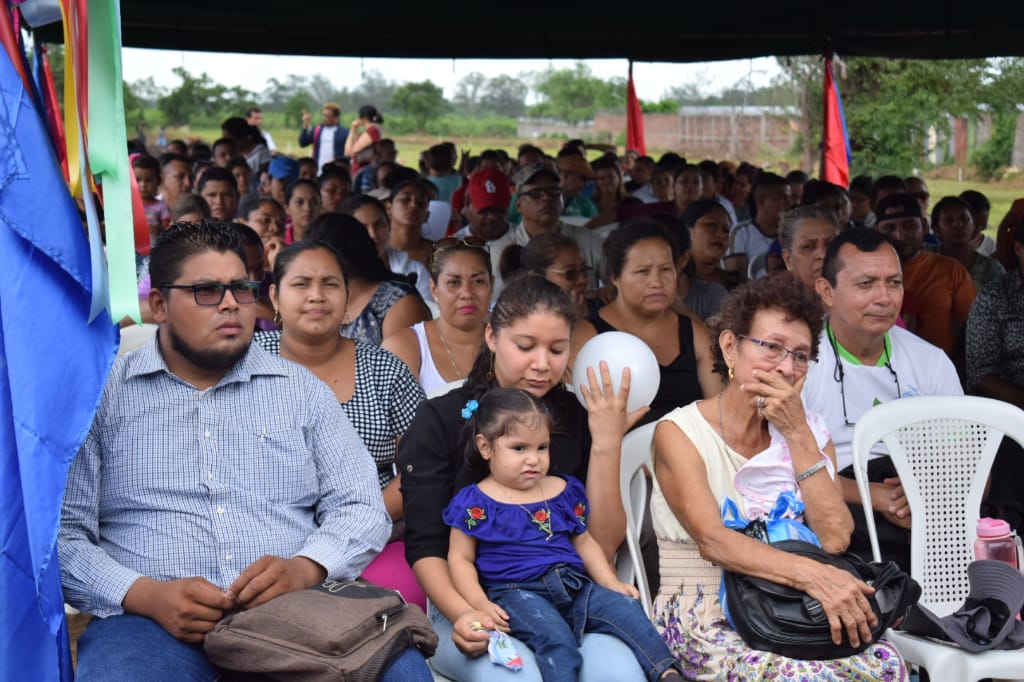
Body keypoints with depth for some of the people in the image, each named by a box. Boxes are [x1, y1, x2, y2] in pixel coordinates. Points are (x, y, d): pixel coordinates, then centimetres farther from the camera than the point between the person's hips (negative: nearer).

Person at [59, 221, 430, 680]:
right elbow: (62, 532, 4)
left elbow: (362, 509, 11)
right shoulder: (104, 395, 9)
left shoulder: (301, 389, 16)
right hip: (153, 621, -2)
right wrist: (145, 594, -14)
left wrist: (304, 568, -10)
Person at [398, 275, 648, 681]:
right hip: (470, 606, -2)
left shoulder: (578, 420, 8)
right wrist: (462, 614, -23)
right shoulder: (440, 421, 1)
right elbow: (425, 547, -4)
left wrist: (606, 445, -6)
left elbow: (602, 546, 3)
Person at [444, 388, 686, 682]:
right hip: (517, 592, -5)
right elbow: (460, 558, 1)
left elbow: (584, 542, 23)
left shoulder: (564, 491, 16)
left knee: (626, 608, -14)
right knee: (556, 636, -32)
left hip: (575, 585, 6)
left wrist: (612, 585, 9)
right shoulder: (476, 503, 1)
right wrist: (481, 604, -14)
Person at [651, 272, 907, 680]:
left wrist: (797, 434, -10)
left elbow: (834, 538, -6)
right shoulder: (679, 433, -4)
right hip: (704, 618, -4)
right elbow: (711, 540, -21)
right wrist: (812, 576, -34)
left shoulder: (808, 431, 10)